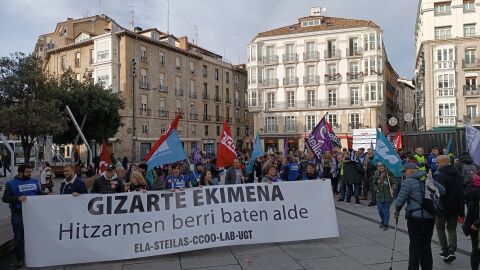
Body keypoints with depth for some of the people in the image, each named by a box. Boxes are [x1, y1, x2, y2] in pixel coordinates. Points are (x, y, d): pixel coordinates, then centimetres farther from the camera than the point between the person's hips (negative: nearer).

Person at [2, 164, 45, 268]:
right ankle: (20, 258, 19)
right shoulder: (11, 183, -6)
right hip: (18, 215, -4)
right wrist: (18, 198, -26)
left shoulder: (34, 181, 6)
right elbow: (5, 198, -12)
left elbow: (40, 193, 16)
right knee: (19, 237, 5)